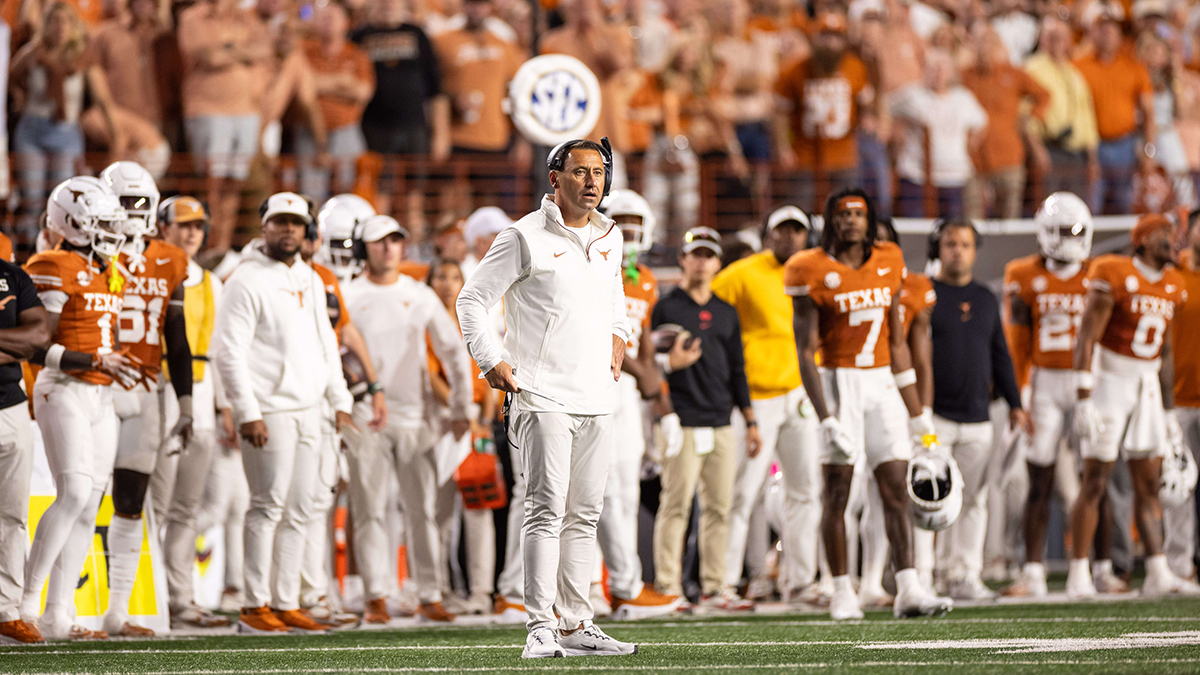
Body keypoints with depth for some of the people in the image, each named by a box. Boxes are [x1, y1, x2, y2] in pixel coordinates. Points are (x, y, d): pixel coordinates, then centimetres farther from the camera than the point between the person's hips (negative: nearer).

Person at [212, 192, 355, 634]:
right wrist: (247, 413, -18)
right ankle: (255, 608, -4)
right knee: (268, 506, -8)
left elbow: (326, 346, 23)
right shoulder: (248, 281, -8)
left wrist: (339, 402, 16)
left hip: (308, 412, 8)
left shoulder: (311, 282, 16)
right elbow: (229, 352, -13)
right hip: (269, 411, -8)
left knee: (299, 511, 8)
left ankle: (285, 603, 12)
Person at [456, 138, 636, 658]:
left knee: (583, 514, 9)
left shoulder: (608, 238, 13)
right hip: (543, 395, -7)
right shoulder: (526, 238, -8)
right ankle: (540, 629, -16)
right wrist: (492, 361, -11)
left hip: (597, 398, 7)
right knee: (547, 510, -14)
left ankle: (575, 624, 15)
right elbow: (472, 300, -3)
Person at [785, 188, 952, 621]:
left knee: (896, 488, -2)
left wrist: (916, 412, 14)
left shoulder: (887, 264, 8)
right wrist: (826, 418, -18)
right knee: (837, 490, -1)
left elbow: (897, 343, 15)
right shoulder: (814, 272, -7)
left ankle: (908, 590, -5)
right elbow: (806, 353, -10)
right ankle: (842, 593, 5)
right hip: (838, 382, -4)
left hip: (882, 383, 4)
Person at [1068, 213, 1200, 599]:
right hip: (1110, 383, -7)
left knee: (1149, 484, 4)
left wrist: (1169, 413, 18)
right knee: (1095, 483, -5)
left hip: (1147, 388, 7)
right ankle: (1079, 575, -2)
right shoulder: (1114, 278, -13)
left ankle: (1158, 575, 3)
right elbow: (1086, 340, -15)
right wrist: (1083, 399, -21)